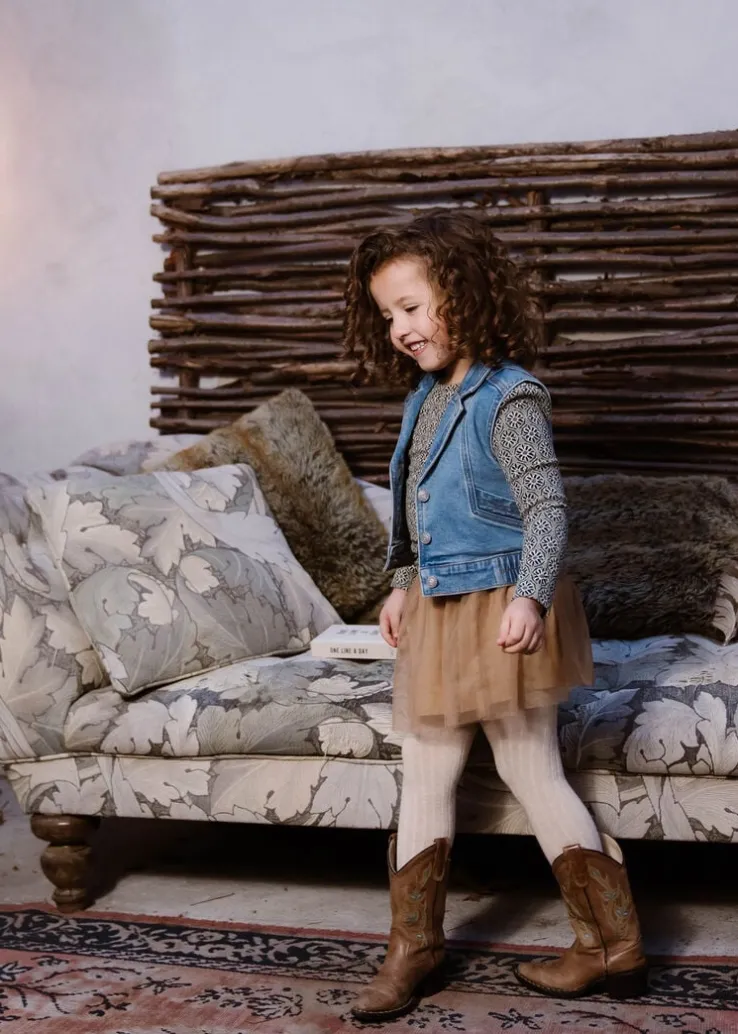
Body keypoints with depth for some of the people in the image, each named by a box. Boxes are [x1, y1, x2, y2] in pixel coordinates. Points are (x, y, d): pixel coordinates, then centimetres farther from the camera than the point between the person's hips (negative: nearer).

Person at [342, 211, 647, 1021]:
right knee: (424, 773, 11)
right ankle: (413, 946, 23)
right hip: (438, 610, 8)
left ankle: (613, 944, 16)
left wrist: (530, 597, -32)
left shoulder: (506, 399, -17)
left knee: (531, 772, 2)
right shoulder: (426, 396, 9)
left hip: (499, 611, -8)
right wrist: (404, 585, 21)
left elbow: (546, 507, -21)